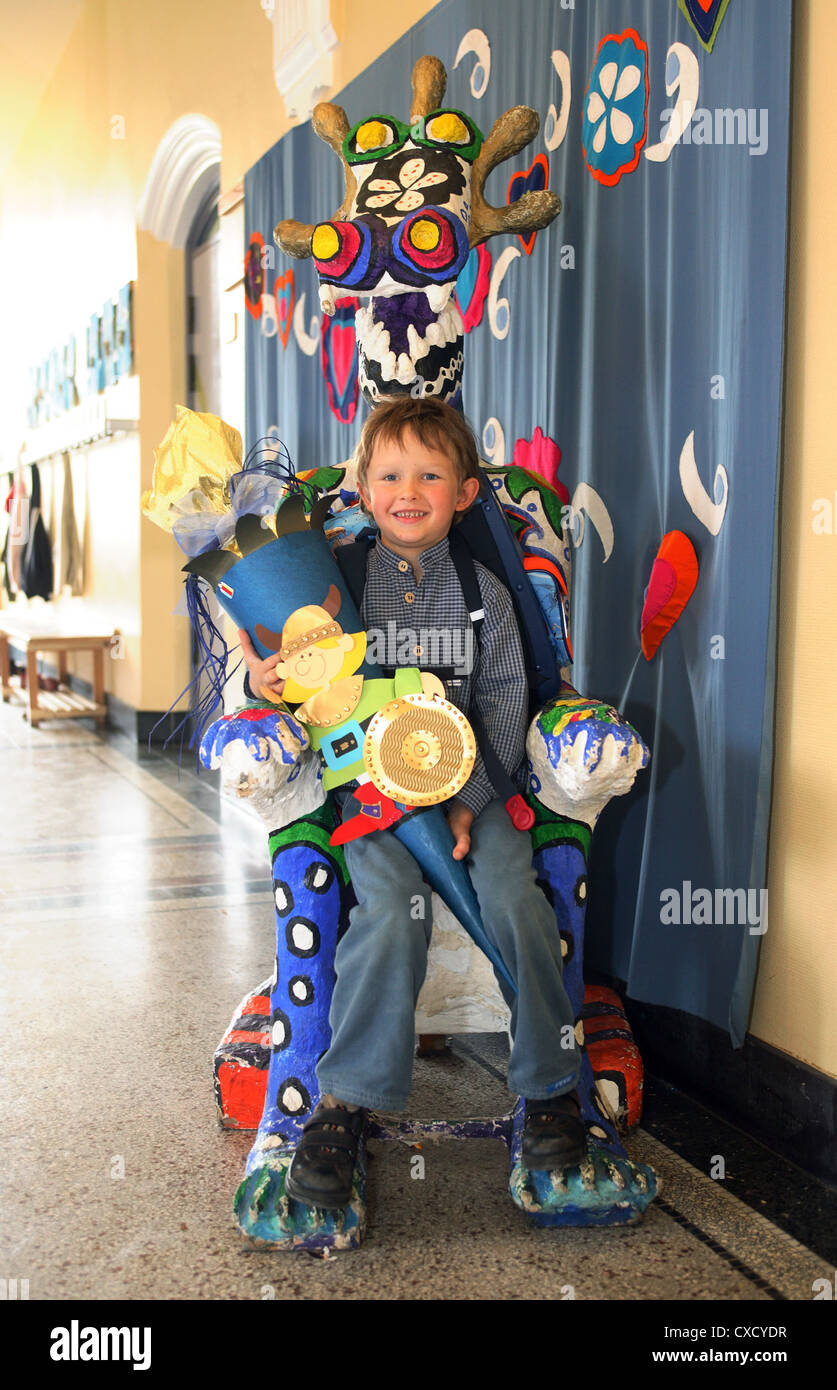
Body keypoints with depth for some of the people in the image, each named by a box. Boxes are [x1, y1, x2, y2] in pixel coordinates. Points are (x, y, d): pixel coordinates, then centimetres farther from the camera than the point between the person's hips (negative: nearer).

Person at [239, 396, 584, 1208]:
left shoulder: (480, 588, 7)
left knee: (515, 900, -20)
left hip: (466, 780, 2)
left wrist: (470, 798, -7)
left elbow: (503, 697, 5)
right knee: (393, 911, -26)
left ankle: (551, 1088, 0)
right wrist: (255, 658, -11)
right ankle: (344, 1100, -10)